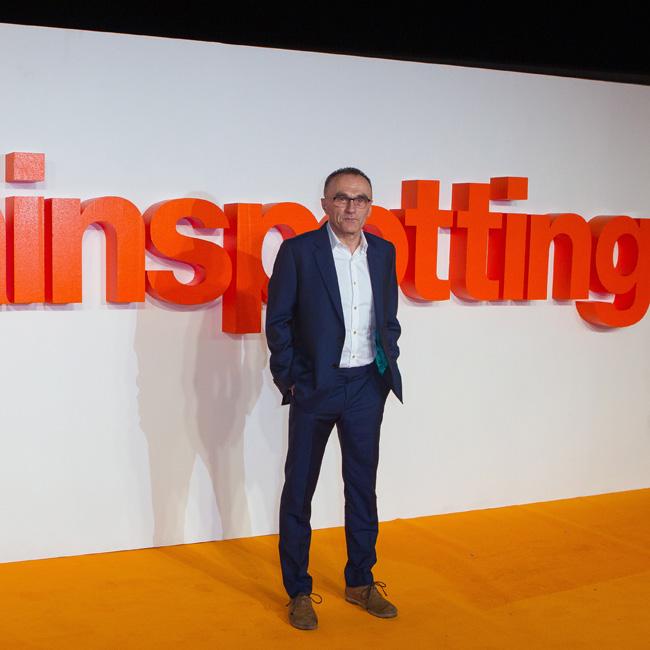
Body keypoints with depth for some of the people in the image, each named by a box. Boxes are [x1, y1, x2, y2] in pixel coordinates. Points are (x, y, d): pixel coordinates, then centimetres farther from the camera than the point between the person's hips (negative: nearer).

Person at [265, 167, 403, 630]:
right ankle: (299, 592, 17)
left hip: (367, 387, 4)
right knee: (299, 489, 5)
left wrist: (388, 363, 7)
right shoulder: (298, 250, -8)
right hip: (315, 385, -4)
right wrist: (288, 379, -8)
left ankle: (361, 582, 28)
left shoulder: (383, 252, 5)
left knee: (363, 486, 13)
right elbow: (277, 320, -6)